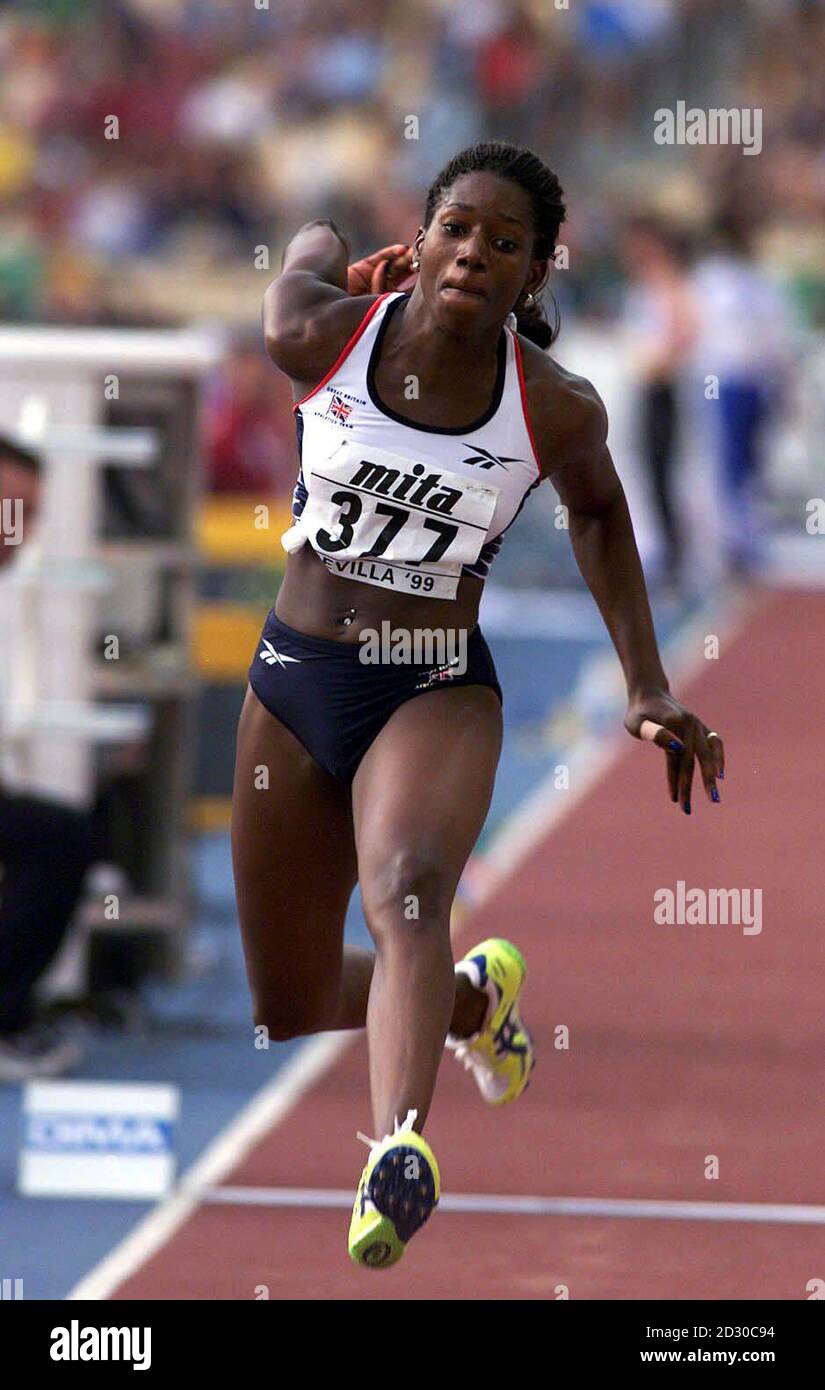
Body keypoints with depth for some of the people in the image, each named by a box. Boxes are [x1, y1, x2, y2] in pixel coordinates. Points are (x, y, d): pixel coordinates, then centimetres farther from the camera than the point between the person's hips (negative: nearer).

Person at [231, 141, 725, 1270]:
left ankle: (401, 1149, -60)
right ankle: (474, 997, 44)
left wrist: (648, 690, 10)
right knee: (290, 1013, 12)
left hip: (438, 691, -3)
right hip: (293, 681, 3)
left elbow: (599, 513, 12)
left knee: (406, 891, -35)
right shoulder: (321, 337, -12)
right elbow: (315, 241, 12)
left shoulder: (556, 411, -10)